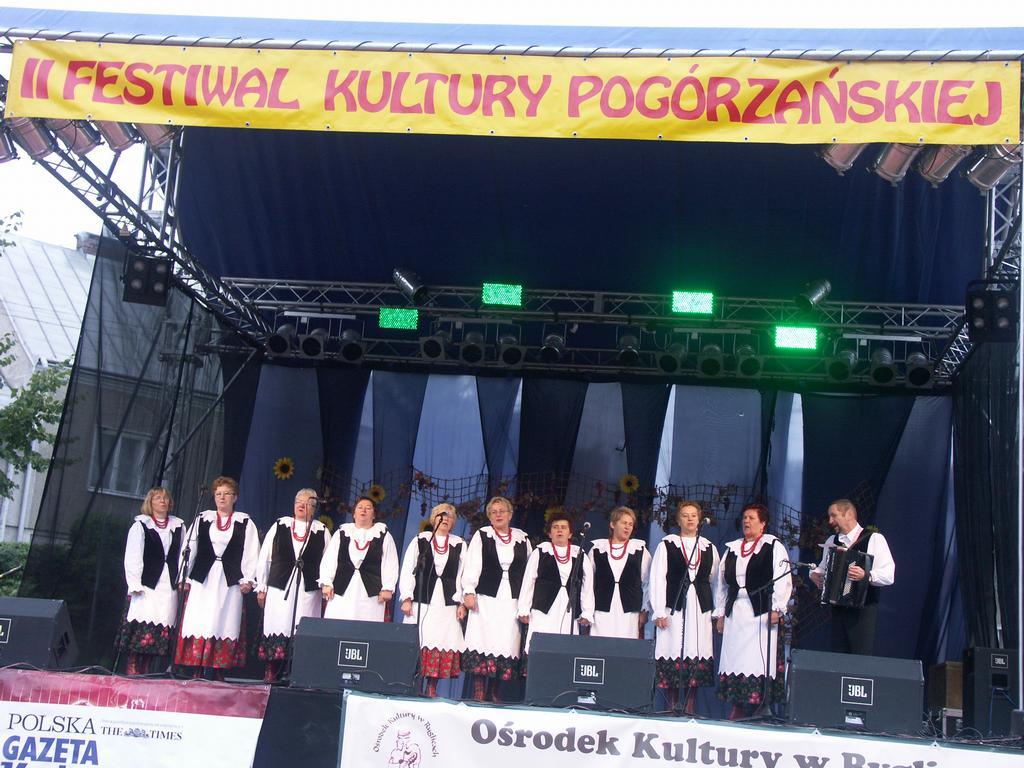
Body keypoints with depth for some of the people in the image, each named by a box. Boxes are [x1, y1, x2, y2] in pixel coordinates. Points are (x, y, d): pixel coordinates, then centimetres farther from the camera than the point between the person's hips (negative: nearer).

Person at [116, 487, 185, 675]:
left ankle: (144, 674, 6)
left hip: (169, 588, 4)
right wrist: (135, 585, -8)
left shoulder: (178, 527, 15)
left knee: (161, 633, 0)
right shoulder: (140, 525, 4)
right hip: (146, 587, -3)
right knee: (141, 631, -9)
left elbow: (183, 555, 14)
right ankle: (132, 673, -4)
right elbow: (132, 558, -1)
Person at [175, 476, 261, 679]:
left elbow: (251, 554, 2)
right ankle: (197, 672, 3)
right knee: (199, 624, -3)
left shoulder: (245, 523, 6)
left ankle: (219, 672, 2)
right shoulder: (202, 520, 10)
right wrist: (185, 577, 5)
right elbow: (189, 550, 10)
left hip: (230, 582, -1)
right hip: (203, 580, 1)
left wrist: (248, 580, -7)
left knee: (225, 626, -3)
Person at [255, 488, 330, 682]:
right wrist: (261, 587, 7)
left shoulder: (321, 531, 7)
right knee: (276, 631, 0)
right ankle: (270, 674, 7)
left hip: (308, 590, 0)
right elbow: (264, 558, 9)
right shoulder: (279, 526, 8)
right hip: (279, 587, 1)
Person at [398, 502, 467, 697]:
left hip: (447, 602, 1)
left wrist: (462, 602, 0)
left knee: (443, 644, -3)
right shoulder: (420, 540, 7)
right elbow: (407, 570, 4)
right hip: (421, 600, -1)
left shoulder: (459, 544, 11)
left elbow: (463, 574, 7)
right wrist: (406, 598, -4)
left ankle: (432, 687, 5)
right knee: (418, 643, -4)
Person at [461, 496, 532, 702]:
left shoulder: (522, 539, 11)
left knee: (506, 643, -1)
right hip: (486, 598, -2)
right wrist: (469, 592, -9)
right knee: (482, 641, -6)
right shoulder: (481, 536, 6)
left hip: (512, 599, 2)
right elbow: (472, 566, 1)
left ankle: (494, 693, 6)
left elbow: (528, 572, 12)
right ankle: (479, 691, -2)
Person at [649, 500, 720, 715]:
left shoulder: (709, 548, 13)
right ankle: (672, 707, 5)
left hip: (700, 608, 3)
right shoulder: (667, 545, 3)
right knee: (672, 655, -4)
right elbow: (657, 579, -1)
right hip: (673, 607, -3)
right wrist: (659, 612, -7)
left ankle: (690, 708, 6)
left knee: (697, 657, -1)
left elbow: (715, 580, 16)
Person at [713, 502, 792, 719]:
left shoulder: (773, 547, 2)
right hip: (734, 612, 5)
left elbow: (783, 579, -5)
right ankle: (737, 709, 9)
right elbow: (722, 582, 18)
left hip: (760, 611, -5)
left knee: (759, 660, -8)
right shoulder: (732, 549, 17)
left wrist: (777, 608, -14)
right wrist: (720, 613, 13)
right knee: (734, 659, 4)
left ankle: (762, 708, -4)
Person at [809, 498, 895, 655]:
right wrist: (814, 574, 10)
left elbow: (889, 575, -14)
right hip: (838, 609, 6)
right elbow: (823, 567, 31)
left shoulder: (874, 539, -5)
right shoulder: (831, 542, 16)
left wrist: (866, 575, -30)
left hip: (863, 609, -6)